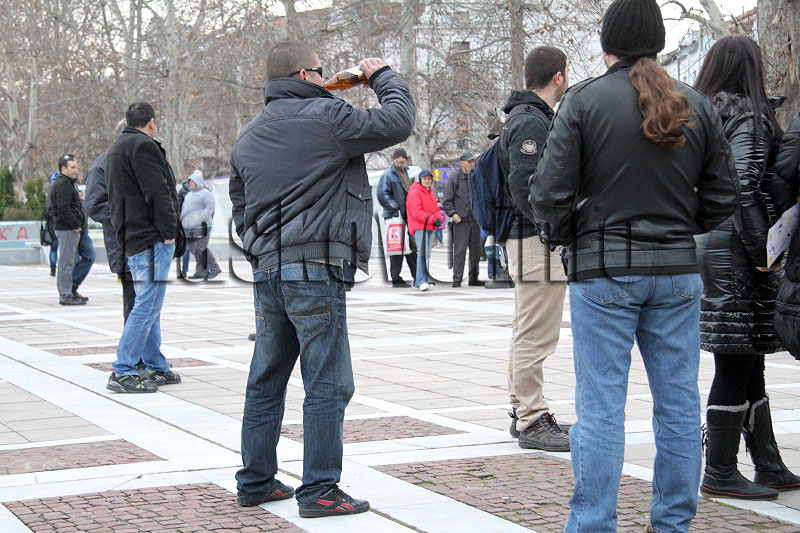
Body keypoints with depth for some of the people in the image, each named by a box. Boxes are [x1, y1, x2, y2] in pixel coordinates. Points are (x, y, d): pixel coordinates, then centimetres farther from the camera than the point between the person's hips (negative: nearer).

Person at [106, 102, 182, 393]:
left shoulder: (116, 149, 22)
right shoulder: (143, 146, -11)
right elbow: (159, 194, -18)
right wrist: (168, 232, -14)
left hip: (132, 239, 11)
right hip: (151, 238, -11)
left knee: (149, 304, 15)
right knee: (148, 305, -11)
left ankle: (156, 367, 20)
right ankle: (122, 373, -12)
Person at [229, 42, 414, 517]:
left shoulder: (248, 138, 17)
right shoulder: (325, 117, -8)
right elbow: (398, 122, -5)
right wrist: (383, 76, 11)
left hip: (266, 270, 8)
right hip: (315, 269, -8)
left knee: (266, 382, 14)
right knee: (328, 384, -3)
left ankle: (256, 482, 21)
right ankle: (319, 491, -1)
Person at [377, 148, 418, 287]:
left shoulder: (405, 173, 19)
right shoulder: (388, 174, -7)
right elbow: (382, 195, -16)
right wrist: (396, 207, -19)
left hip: (407, 216, 8)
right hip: (394, 216, -8)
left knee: (412, 246, 10)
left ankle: (418, 277, 15)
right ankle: (396, 280, -1)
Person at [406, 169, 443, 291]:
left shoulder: (431, 194, 20)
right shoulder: (415, 193, -8)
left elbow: (436, 209, 20)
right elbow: (417, 212, -17)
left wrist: (438, 219, -3)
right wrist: (432, 219, -22)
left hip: (430, 228, 9)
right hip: (419, 227, -9)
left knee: (427, 254, 12)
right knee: (422, 253, -18)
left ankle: (422, 280, 19)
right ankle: (422, 281, -23)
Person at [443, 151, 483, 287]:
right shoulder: (455, 178, -2)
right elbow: (446, 200, -2)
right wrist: (453, 213, -13)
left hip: (475, 220, 5)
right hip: (460, 221, -5)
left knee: (476, 251, 9)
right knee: (459, 251, -7)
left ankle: (473, 279, 18)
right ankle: (457, 280, -5)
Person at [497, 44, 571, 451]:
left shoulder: (529, 118, 18)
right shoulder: (531, 122, -15)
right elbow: (524, 185, -24)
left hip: (528, 239, 11)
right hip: (538, 244, -11)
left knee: (526, 334, 16)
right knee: (536, 336, -7)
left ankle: (522, 411, 25)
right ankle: (532, 421, -3)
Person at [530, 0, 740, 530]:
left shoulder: (584, 100, -6)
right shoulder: (697, 106, 6)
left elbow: (550, 192, -9)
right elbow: (723, 196, 8)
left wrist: (564, 238, 9)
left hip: (604, 270, -3)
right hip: (677, 269, 4)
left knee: (601, 406, 0)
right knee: (679, 402, 9)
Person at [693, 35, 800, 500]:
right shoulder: (747, 115, -10)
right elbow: (743, 188, -19)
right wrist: (762, 253, -16)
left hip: (709, 243, 9)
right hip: (735, 249, -9)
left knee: (748, 363, 12)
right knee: (736, 363, -4)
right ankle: (720, 473, 1)